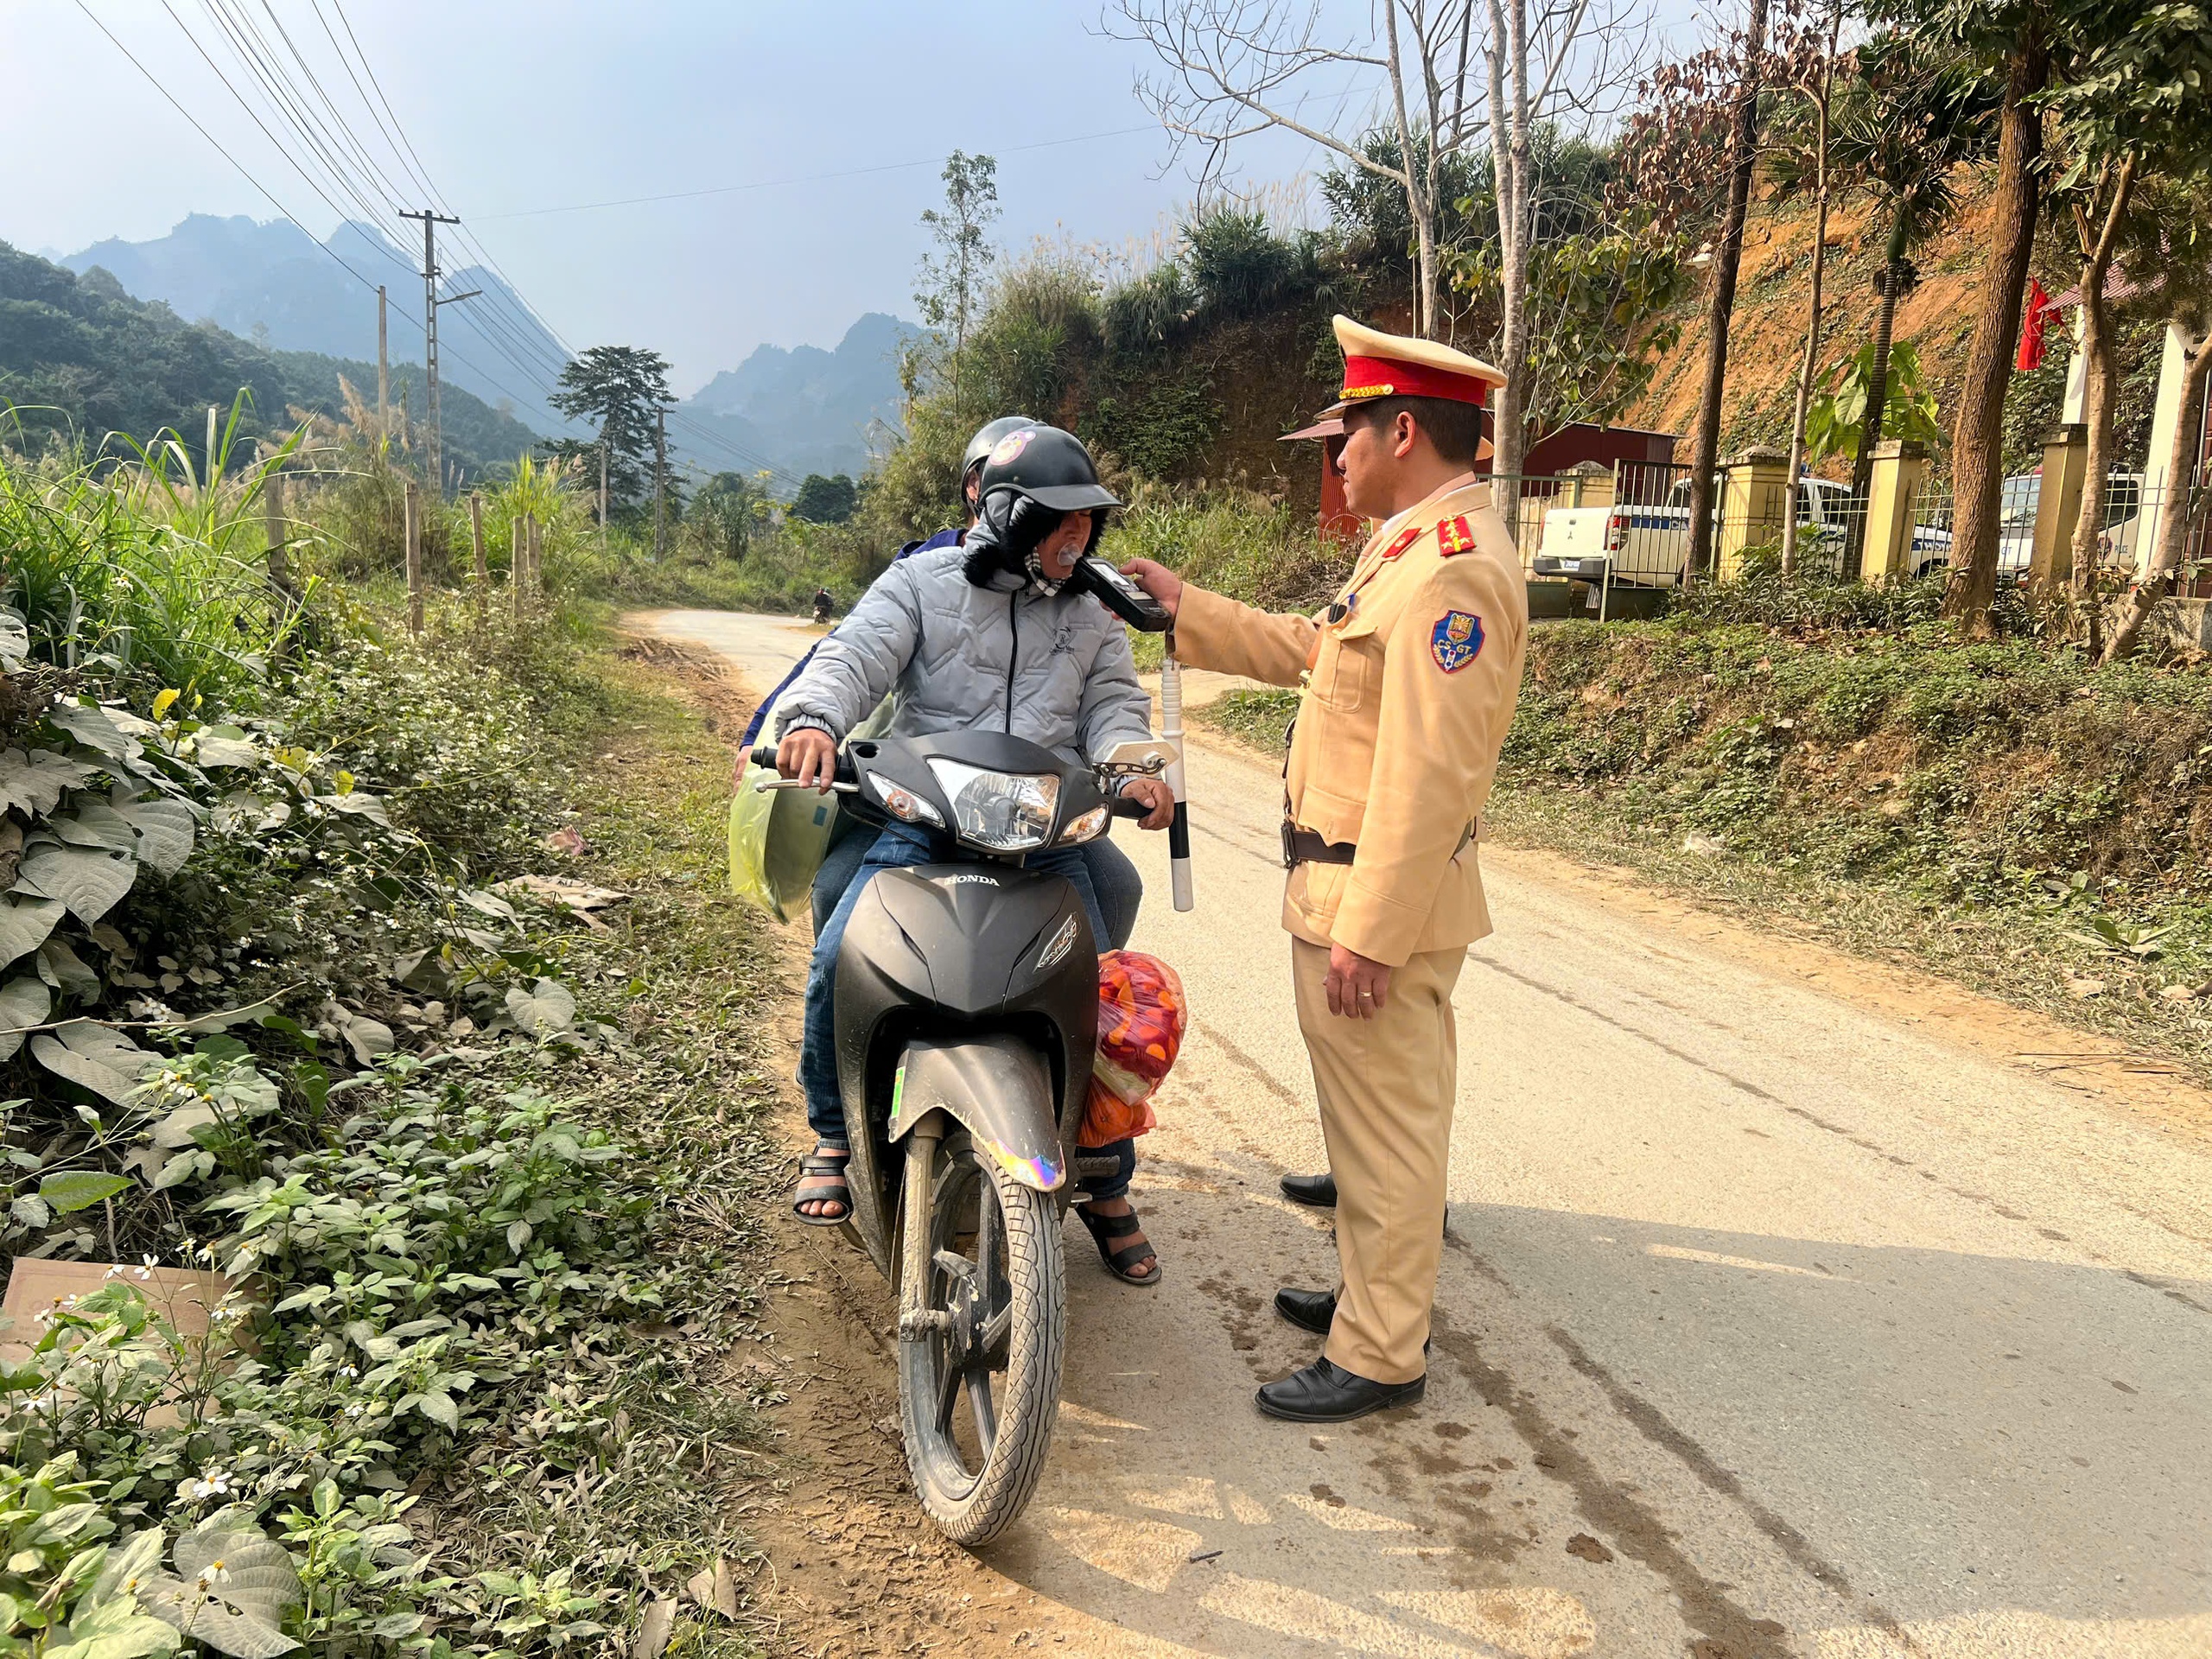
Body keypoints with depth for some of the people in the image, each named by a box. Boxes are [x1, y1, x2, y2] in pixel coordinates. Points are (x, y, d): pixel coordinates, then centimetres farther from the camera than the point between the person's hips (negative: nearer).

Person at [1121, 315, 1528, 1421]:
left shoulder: (1451, 567, -21)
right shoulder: (1411, 547, 14)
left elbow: (1427, 775, -26)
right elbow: (1307, 648, 23)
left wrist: (1368, 932, -25)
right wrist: (1187, 609, 24)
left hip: (1380, 899, -10)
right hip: (1346, 882, 10)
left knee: (1385, 1125, 2)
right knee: (1387, 1113, 21)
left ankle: (1379, 1354, 16)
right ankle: (1376, 1290, 38)